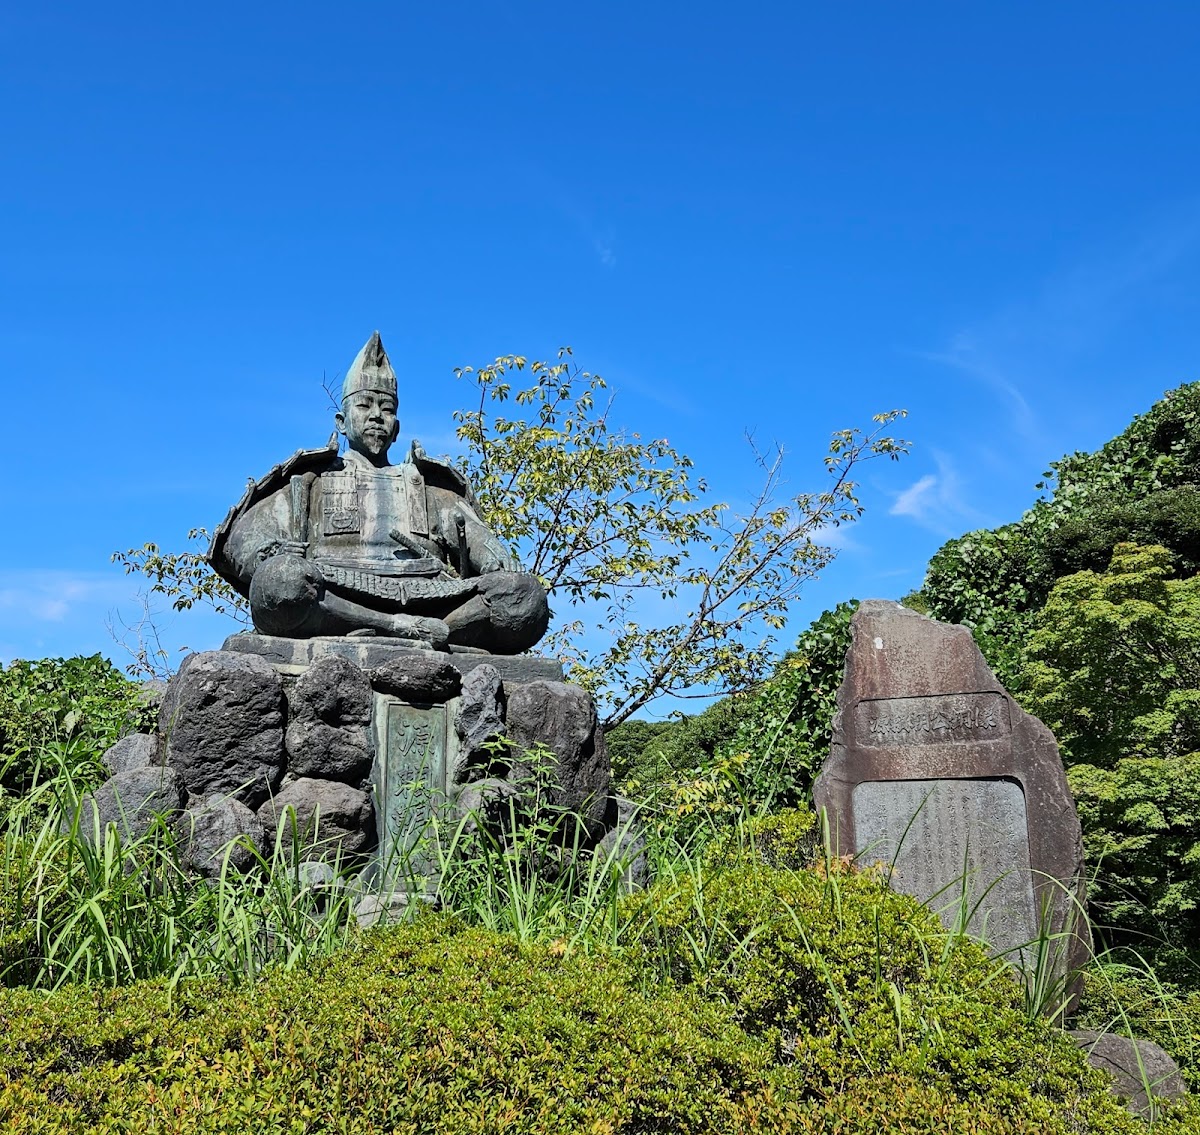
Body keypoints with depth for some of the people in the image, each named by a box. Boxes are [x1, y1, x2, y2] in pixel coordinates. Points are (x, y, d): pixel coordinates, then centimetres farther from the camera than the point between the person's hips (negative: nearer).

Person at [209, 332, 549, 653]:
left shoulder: (432, 488, 34)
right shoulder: (310, 481, 28)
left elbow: (483, 545, 20)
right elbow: (242, 539, 14)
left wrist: (513, 589, -4)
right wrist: (284, 570, -11)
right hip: (334, 602, -2)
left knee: (527, 594, -25)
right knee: (278, 579, -37)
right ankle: (412, 630, -34)